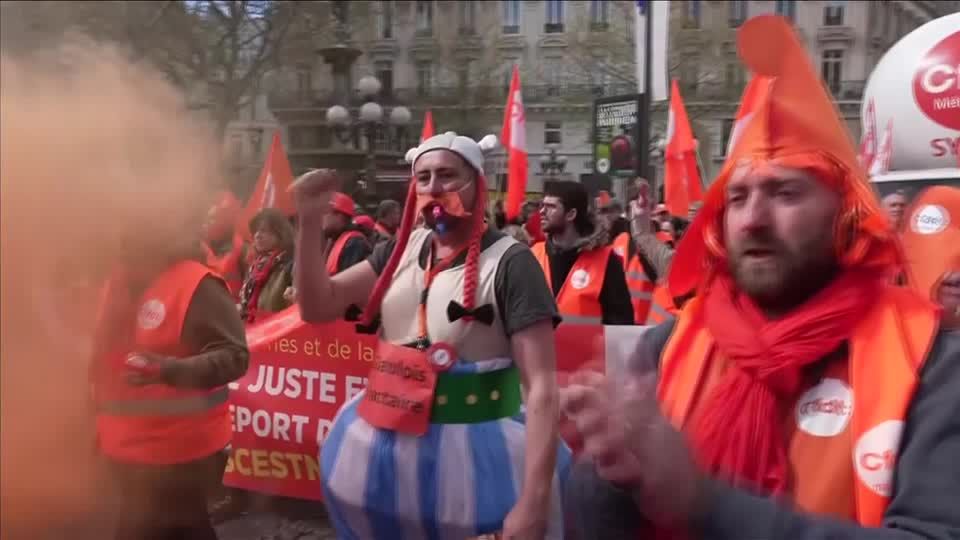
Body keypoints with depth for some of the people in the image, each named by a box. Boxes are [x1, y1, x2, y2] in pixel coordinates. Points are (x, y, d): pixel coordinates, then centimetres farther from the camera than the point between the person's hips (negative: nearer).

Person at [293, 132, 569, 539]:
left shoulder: (508, 262, -12)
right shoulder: (401, 250, 5)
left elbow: (540, 386, -17)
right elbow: (318, 306, 4)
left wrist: (533, 503, -24)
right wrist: (311, 222, -9)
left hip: (473, 450, -5)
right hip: (384, 447, 5)